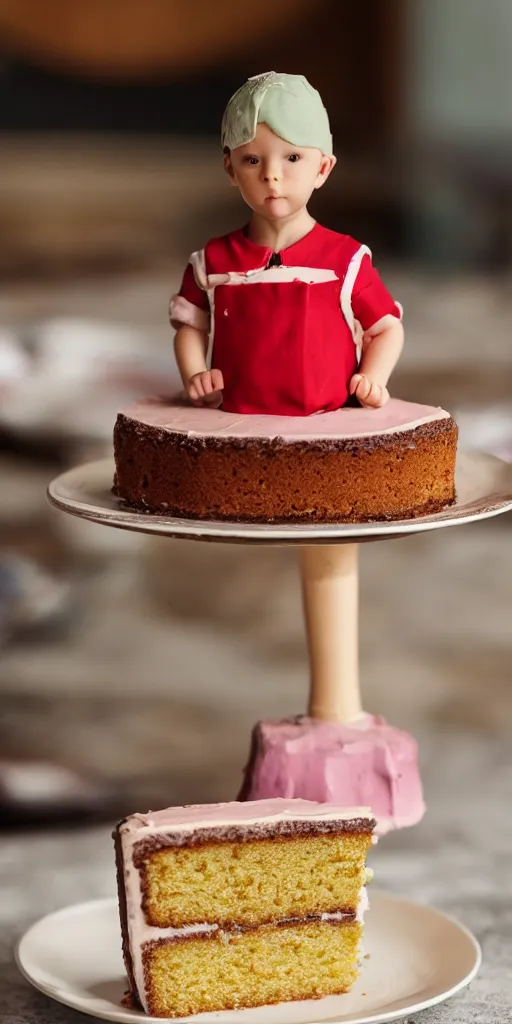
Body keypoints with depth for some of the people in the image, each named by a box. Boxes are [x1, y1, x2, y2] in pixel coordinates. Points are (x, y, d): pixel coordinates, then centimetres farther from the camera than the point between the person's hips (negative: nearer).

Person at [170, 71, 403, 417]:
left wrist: (372, 380, -6)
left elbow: (387, 328, 11)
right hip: (236, 425, 2)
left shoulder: (346, 259, 2)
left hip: (328, 425, -1)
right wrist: (194, 376, 3)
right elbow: (191, 326, 21)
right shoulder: (214, 261, 8)